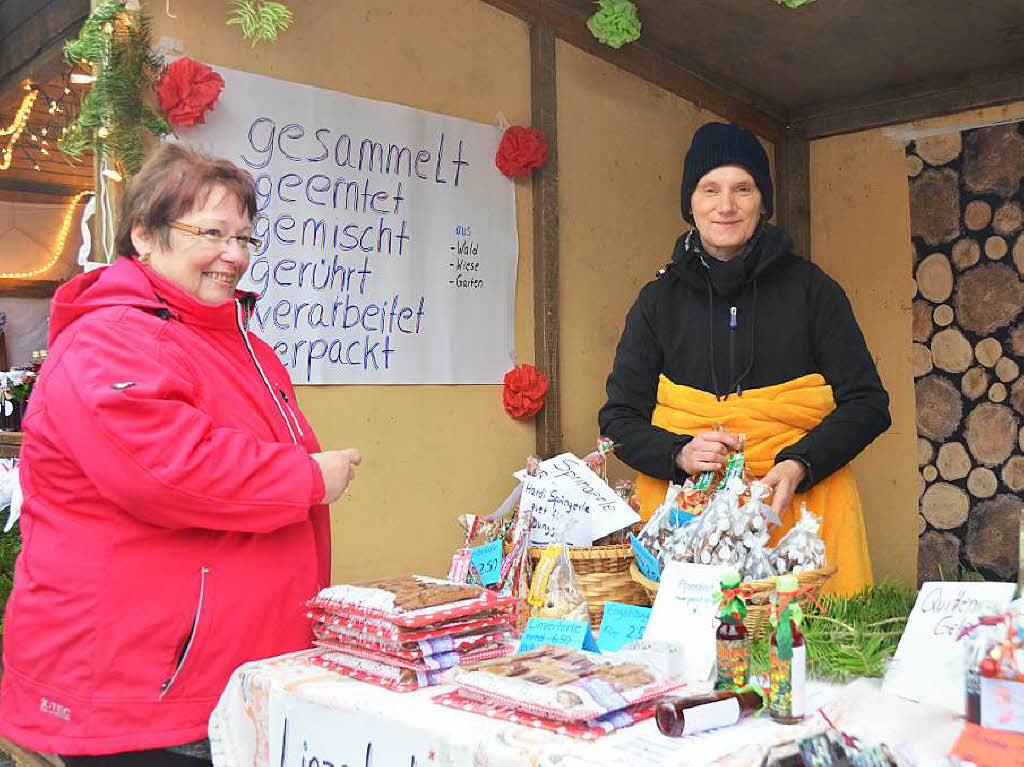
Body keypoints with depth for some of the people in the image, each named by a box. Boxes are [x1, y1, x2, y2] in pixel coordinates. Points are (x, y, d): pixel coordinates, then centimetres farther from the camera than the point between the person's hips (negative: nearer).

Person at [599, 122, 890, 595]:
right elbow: (619, 417, 10)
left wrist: (799, 465, -11)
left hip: (800, 504, 0)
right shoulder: (659, 300, 9)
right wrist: (680, 454, -10)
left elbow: (866, 402, 6)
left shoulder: (810, 288, 6)